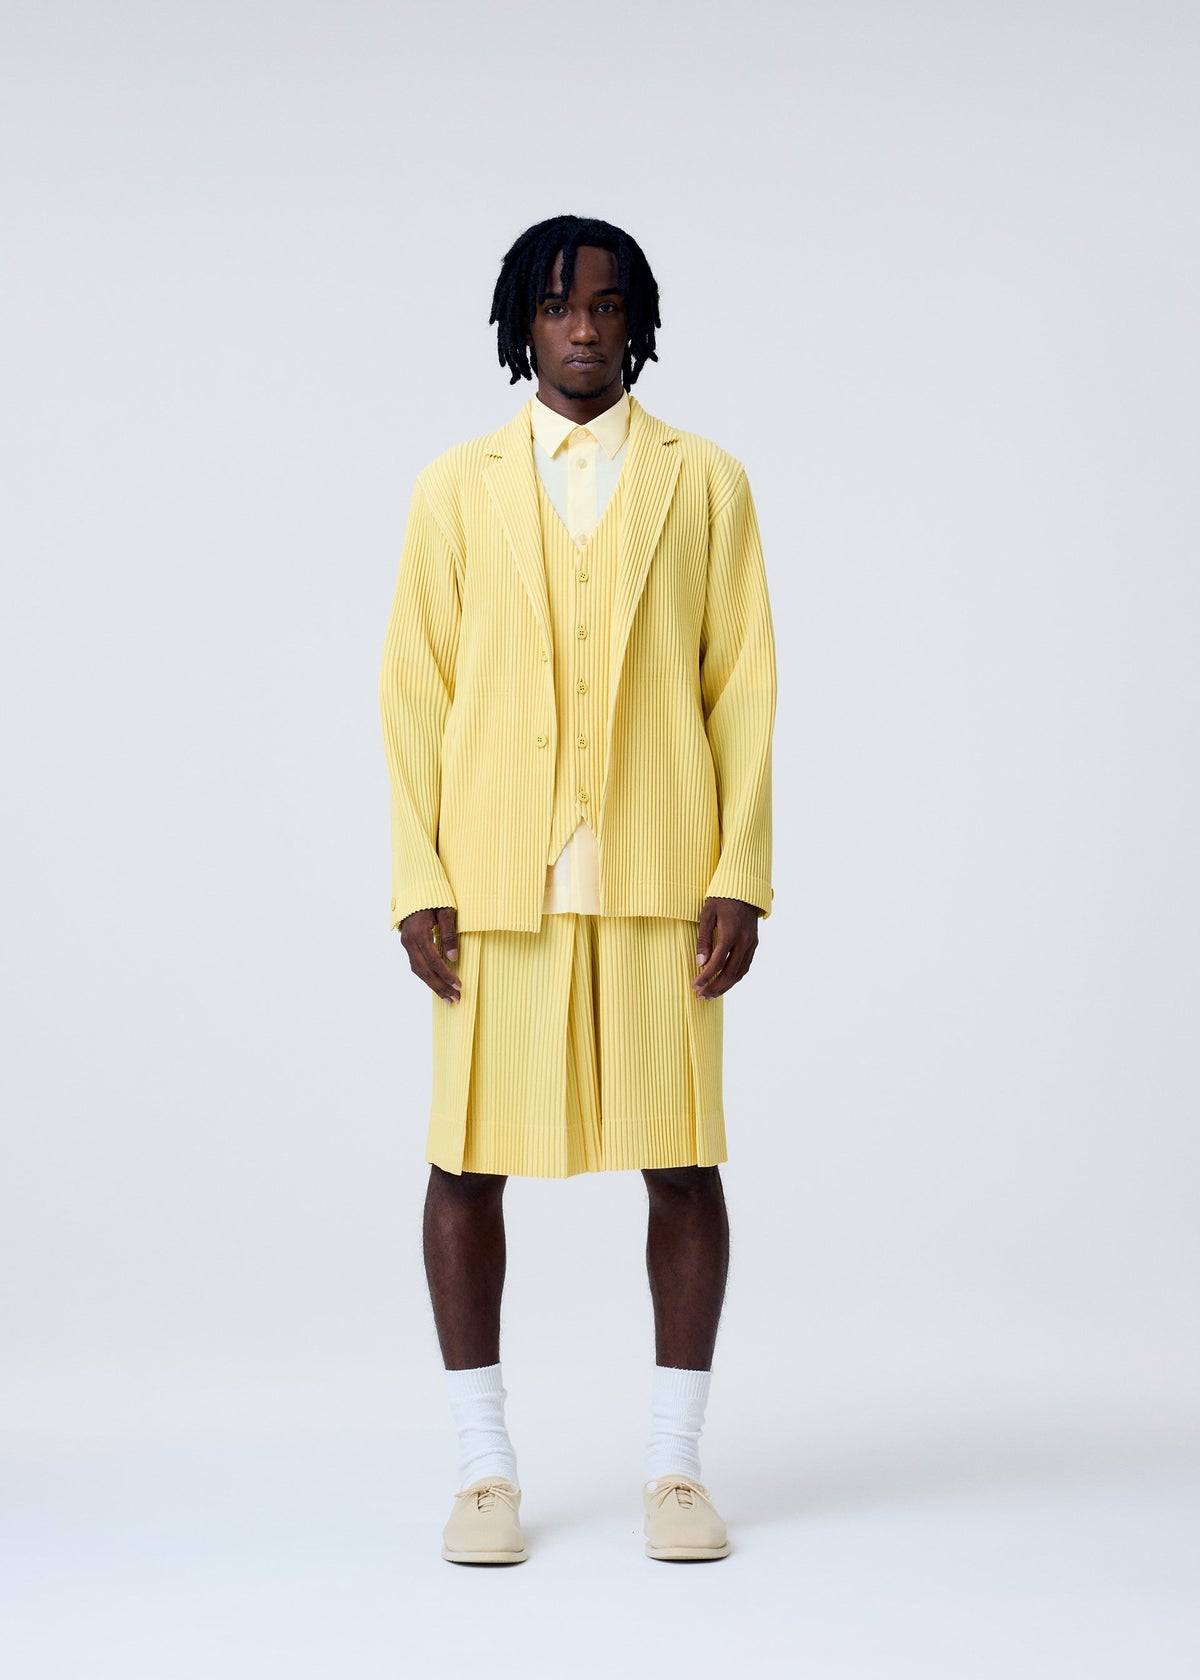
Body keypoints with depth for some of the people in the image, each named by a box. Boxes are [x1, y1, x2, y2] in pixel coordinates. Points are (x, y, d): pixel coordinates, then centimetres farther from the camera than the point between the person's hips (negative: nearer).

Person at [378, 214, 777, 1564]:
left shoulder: (704, 481, 9)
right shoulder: (455, 489, 10)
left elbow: (744, 683, 5)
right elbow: (414, 689, 6)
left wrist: (741, 874, -4)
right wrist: (419, 880, -3)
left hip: (661, 879, 0)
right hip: (497, 883, 1)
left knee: (684, 1164, 1)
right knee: (468, 1161, 1)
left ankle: (675, 1466, 14)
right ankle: (483, 1467, 15)